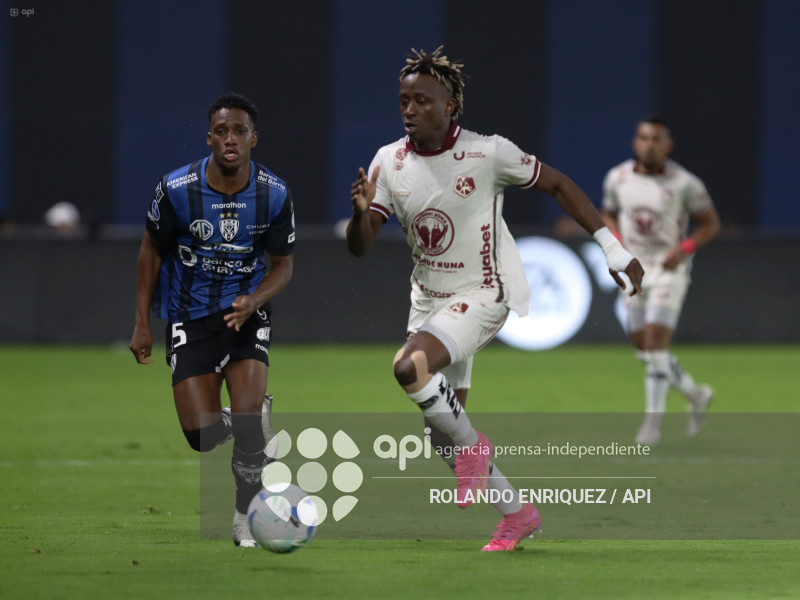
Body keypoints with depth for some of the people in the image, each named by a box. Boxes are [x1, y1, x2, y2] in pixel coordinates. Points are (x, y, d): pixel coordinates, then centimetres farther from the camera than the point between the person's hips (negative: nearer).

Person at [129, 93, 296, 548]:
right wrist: (143, 323, 2)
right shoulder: (177, 189, -14)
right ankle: (257, 414, 30)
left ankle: (248, 518, 3)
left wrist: (252, 301, -19)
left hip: (247, 310, 0)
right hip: (189, 317, 0)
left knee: (247, 415, -19)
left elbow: (283, 265, 1)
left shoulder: (275, 195, -11)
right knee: (204, 436, -8)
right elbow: (152, 249, 3)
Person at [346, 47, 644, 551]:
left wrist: (612, 247, -5)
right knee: (443, 431, 9)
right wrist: (361, 211, -26)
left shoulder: (488, 153, -15)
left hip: (482, 296, -6)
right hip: (428, 298, 6)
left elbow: (558, 185, -4)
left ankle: (472, 448, -5)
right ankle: (518, 514, 27)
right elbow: (360, 247, -3)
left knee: (410, 367, -31)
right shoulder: (389, 162, -2)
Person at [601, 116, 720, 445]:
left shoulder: (685, 184, -13)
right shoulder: (617, 178, -1)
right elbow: (609, 214, 16)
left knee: (656, 344, -14)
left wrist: (684, 249, -18)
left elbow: (710, 223, -3)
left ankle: (653, 421, -5)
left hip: (670, 269, -5)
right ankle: (696, 395, 32)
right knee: (645, 349, 9)